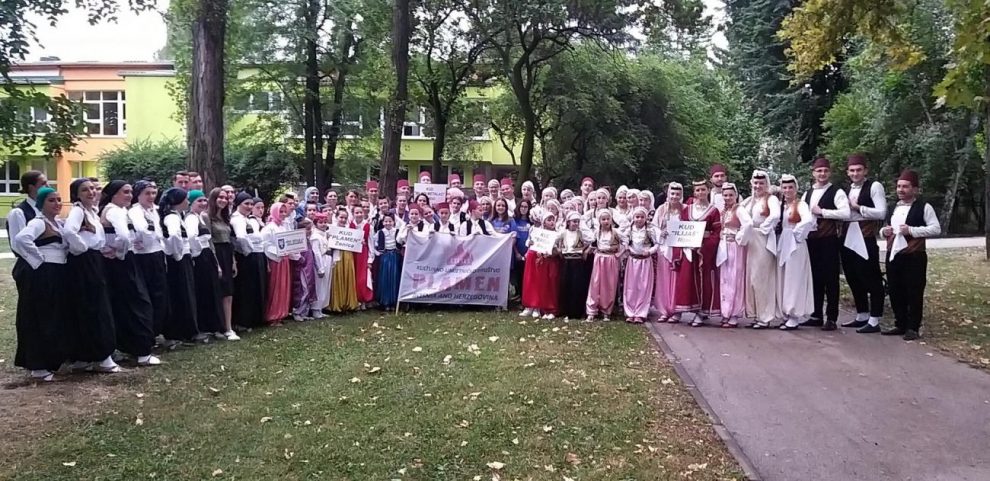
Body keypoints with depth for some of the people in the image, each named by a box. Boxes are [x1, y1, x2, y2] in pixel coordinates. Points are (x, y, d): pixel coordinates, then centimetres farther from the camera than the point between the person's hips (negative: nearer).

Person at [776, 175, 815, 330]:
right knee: (783, 280, 9)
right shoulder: (782, 205, 13)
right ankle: (787, 314, 16)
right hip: (783, 245, 8)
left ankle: (795, 317, 0)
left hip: (795, 245, -8)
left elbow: (809, 220, -27)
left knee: (794, 280, -5)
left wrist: (797, 234, -16)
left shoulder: (800, 204, -9)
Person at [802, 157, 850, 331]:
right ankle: (816, 315, 19)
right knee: (815, 277, 11)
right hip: (811, 239, 6)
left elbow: (845, 213, -19)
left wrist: (822, 212, -17)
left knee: (830, 279, -1)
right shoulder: (807, 194, 14)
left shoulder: (836, 192, -5)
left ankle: (831, 318, 4)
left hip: (828, 240, -6)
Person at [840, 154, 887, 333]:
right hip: (848, 239, 8)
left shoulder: (874, 186, -6)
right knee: (853, 279, 13)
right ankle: (862, 316, 25)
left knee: (872, 279, -2)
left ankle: (874, 321, 2)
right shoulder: (846, 189, 15)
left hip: (865, 239, -8)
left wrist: (858, 207, -13)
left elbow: (881, 213, -16)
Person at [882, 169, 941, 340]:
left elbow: (936, 229, -10)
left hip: (914, 256, -7)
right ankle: (901, 325, 19)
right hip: (893, 255, 7)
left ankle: (913, 328, 5)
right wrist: (884, 232, 5)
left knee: (914, 293, -2)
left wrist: (912, 230, -19)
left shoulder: (924, 207, -4)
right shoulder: (893, 208, 17)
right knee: (895, 292, 9)